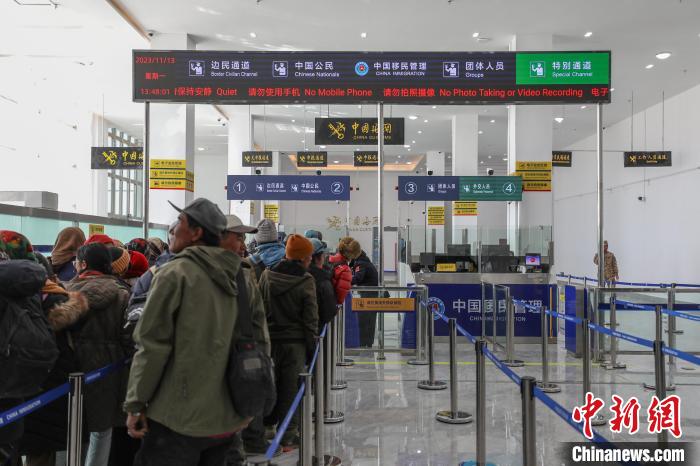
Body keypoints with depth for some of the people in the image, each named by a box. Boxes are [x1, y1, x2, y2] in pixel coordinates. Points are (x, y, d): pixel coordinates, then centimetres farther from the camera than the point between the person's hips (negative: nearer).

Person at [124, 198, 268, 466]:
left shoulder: (174, 274, -11)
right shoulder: (243, 277, 6)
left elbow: (152, 345, -14)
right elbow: (259, 341, 9)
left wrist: (135, 404, -5)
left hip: (180, 418, -6)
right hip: (229, 417, 6)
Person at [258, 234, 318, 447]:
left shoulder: (267, 276, -1)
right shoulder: (305, 281, -12)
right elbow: (310, 317, -9)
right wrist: (311, 344, 0)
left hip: (269, 338, 4)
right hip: (295, 341, -4)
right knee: (291, 387, 5)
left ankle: (266, 425, 25)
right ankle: (288, 433, 12)